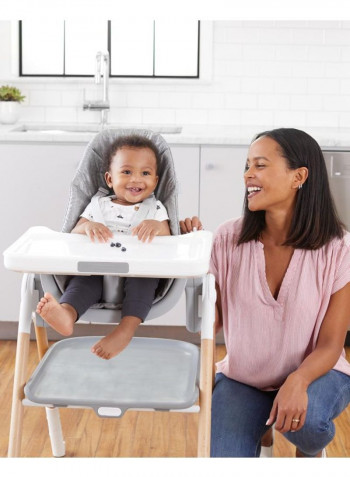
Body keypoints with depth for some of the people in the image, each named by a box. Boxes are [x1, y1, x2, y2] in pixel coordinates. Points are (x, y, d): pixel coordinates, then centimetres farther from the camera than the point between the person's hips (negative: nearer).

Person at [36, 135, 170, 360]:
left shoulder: (155, 208, 12)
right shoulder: (99, 205, 15)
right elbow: (74, 235, 8)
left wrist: (158, 226, -24)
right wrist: (87, 226, -15)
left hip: (138, 275, -1)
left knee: (144, 274, -33)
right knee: (85, 277, -29)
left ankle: (127, 328, -49)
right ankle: (67, 312, -58)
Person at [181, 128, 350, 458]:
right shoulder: (229, 239, -12)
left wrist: (298, 381, -34)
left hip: (315, 372, -1)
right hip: (242, 377, 2)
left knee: (304, 419, -35)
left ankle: (311, 452, 6)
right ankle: (259, 430, 21)